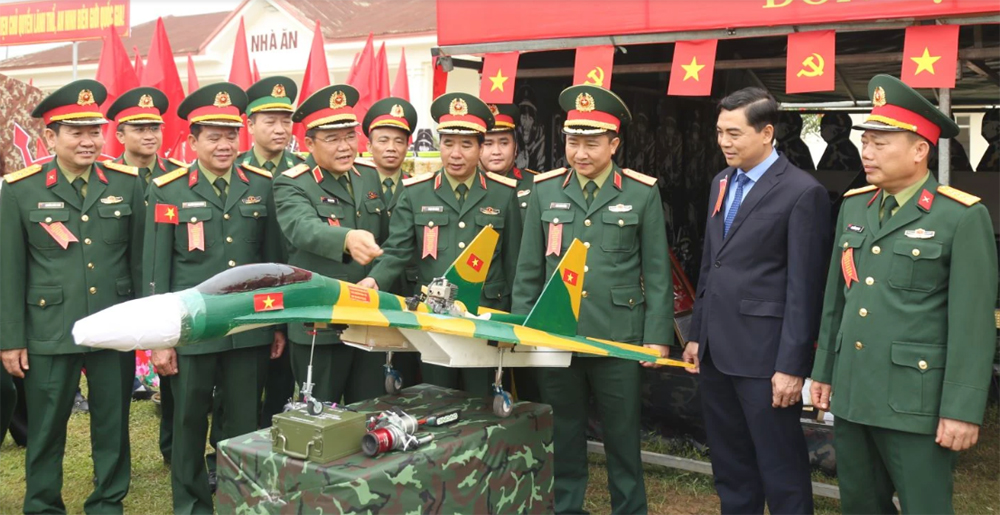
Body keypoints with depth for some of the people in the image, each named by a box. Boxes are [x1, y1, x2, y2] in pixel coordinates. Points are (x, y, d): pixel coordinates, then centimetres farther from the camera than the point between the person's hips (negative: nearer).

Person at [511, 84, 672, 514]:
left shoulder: (642, 193, 0)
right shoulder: (545, 190, 5)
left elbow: (657, 271, 0)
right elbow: (529, 269, 8)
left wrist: (658, 336, -4)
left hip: (618, 338, -2)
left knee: (622, 440, 11)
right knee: (563, 439, 13)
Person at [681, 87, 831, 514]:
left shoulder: (802, 192, -11)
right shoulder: (721, 183, 13)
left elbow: (804, 288, -14)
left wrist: (792, 366, -15)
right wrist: (697, 334, 16)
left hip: (763, 354, -7)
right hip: (716, 350, 7)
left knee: (781, 471, 4)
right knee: (729, 466, 18)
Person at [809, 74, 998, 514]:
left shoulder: (962, 217, -10)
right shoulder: (853, 205, 9)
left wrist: (962, 409, -14)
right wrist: (824, 371, 14)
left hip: (915, 401, -6)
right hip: (851, 395, 6)